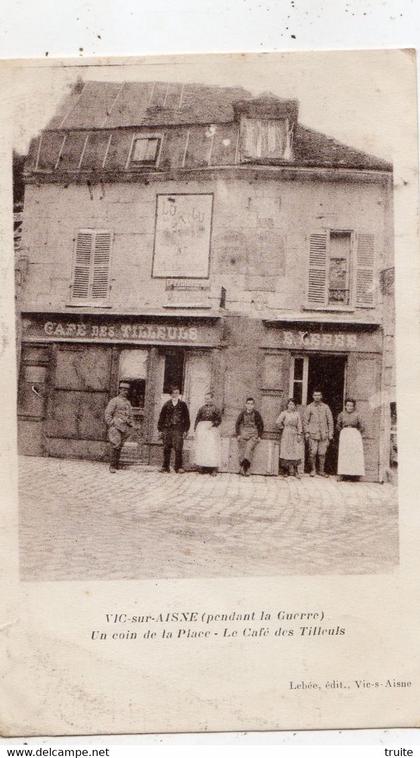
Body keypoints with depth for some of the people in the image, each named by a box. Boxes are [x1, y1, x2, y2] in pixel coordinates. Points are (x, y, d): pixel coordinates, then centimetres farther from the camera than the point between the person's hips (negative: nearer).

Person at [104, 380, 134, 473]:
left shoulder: (128, 402, 18)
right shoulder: (114, 401, -1)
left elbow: (130, 416, 25)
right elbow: (107, 414, -5)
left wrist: (131, 426, 15)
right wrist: (111, 425, -10)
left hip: (125, 428, 6)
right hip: (115, 427, -6)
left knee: (120, 447, 7)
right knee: (115, 446, -13)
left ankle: (116, 465, 12)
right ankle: (112, 466, -8)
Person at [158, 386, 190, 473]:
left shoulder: (183, 405, 9)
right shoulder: (166, 405, 10)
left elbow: (187, 418, 9)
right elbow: (161, 417, 12)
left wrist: (186, 430, 2)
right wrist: (160, 429, 6)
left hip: (178, 430, -1)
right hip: (167, 429, 1)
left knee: (178, 449, -8)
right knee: (166, 449, 2)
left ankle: (178, 467, -1)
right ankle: (165, 467, 8)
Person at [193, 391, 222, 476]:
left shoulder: (215, 409, 3)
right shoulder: (202, 408, 13)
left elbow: (219, 420, -2)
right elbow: (197, 419, 14)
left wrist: (212, 424, -16)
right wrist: (195, 428, 4)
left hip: (212, 430, -4)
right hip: (201, 429, 4)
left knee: (212, 448, -9)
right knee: (201, 449, 1)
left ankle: (214, 469, -8)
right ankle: (203, 467, 8)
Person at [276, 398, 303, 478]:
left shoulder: (297, 413, 9)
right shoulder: (284, 413, -1)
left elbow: (299, 425, 9)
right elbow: (278, 422, -10)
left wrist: (299, 434, 2)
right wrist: (282, 427, -1)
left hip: (294, 434, 2)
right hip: (286, 435, -2)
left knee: (296, 452, -3)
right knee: (287, 451, -3)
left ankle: (295, 471, 2)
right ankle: (290, 470, 4)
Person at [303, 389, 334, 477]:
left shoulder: (325, 407, 10)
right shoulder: (309, 407, 6)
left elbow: (330, 421, 11)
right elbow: (305, 421, 7)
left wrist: (330, 434, 6)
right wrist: (307, 432, -1)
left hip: (324, 434, 1)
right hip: (313, 434, -1)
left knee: (322, 453, 1)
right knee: (312, 453, -5)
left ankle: (322, 471, 12)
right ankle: (313, 470, 11)